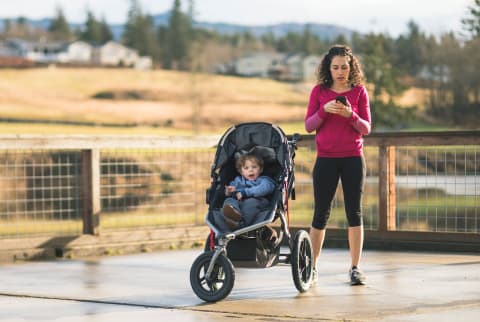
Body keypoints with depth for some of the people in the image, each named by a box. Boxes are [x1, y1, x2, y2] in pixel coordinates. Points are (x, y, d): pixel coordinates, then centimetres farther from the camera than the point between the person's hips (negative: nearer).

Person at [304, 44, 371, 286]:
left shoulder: (359, 91, 3)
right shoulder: (319, 91, 3)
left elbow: (366, 128, 1)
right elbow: (309, 126, 0)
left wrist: (350, 115, -18)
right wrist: (324, 110, -17)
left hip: (353, 159, 0)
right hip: (326, 159, 0)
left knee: (354, 212, 0)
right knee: (321, 214, 3)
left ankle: (355, 268, 5)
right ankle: (311, 267, 12)